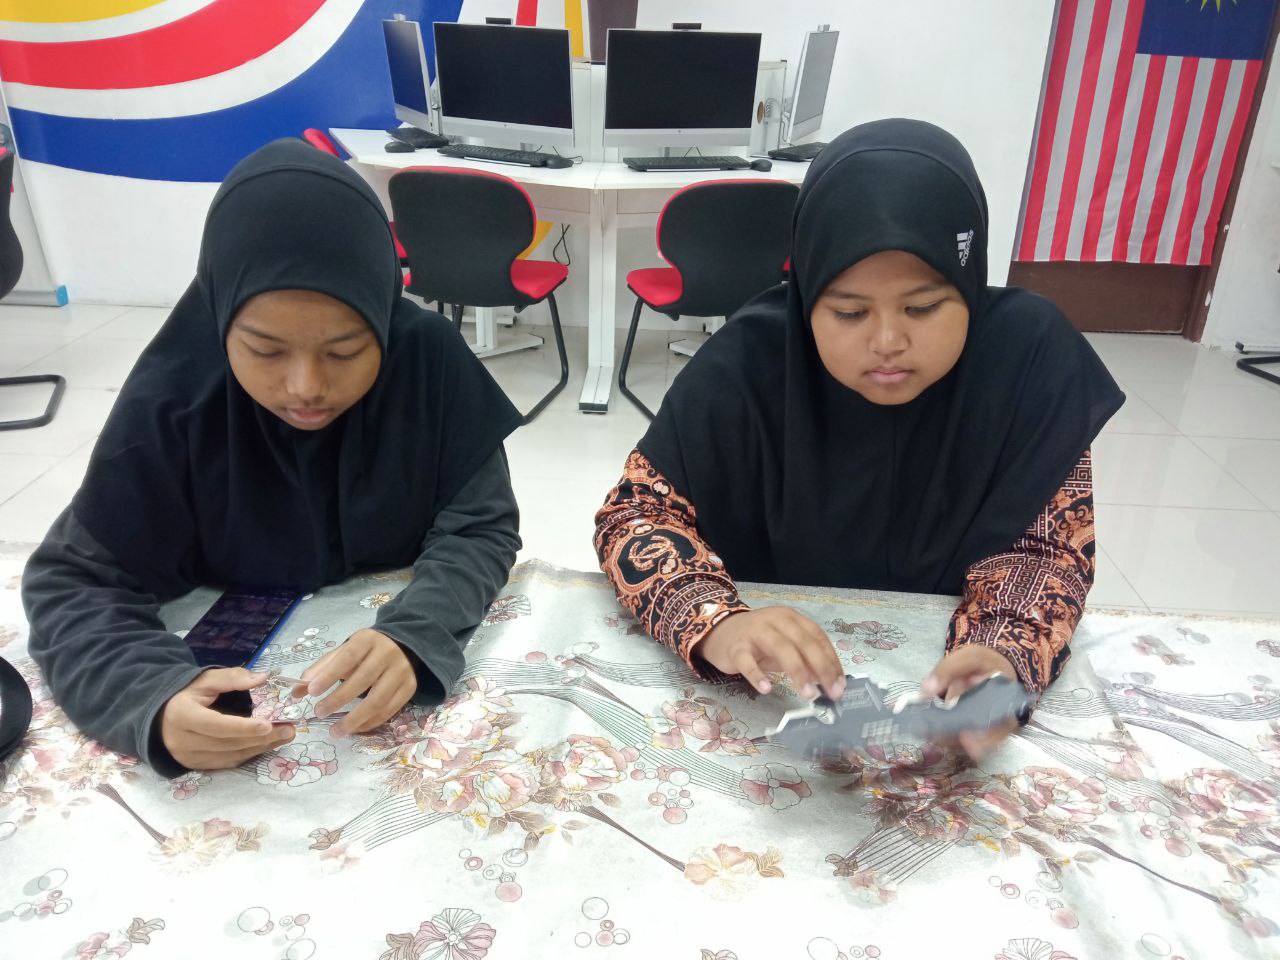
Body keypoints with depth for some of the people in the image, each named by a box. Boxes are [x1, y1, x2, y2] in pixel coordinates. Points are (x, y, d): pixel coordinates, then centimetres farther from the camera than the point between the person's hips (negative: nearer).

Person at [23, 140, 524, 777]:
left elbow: (480, 527, -14)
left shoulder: (431, 359, -17)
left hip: (411, 663, 0)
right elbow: (76, 581, -12)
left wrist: (414, 636, -34)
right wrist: (155, 700, -33)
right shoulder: (169, 400, -17)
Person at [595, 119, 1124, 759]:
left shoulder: (1030, 352, -15)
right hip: (770, 687, -1)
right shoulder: (752, 359, -18)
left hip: (939, 670, 2)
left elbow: (1042, 544, -9)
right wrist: (717, 625, -35)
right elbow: (633, 513, -15)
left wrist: (1005, 656, -31)